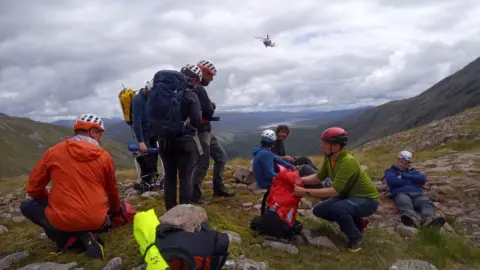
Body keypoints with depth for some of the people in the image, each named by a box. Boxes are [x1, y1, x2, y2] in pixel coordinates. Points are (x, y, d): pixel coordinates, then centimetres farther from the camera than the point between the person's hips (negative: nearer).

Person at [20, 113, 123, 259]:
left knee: (26, 206, 25)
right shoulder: (104, 156, 1)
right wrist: (116, 210, 36)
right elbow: (113, 191, 16)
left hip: (61, 220, -1)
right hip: (96, 220, 2)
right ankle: (85, 235, 3)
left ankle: (69, 237, 7)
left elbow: (33, 188, 7)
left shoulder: (54, 151, -1)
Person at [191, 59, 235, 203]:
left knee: (221, 156, 15)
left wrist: (210, 106, -6)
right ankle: (195, 194, 10)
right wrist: (212, 105, 0)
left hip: (206, 130, 10)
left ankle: (218, 188, 23)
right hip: (201, 131, -10)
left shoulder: (195, 88, 14)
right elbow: (209, 112, -21)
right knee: (203, 164, -2)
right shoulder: (198, 89, -19)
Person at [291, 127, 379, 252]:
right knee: (319, 210, 2)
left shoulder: (348, 161, -32)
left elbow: (335, 191, -36)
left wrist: (306, 192, -35)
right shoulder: (329, 159, -6)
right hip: (348, 195, 9)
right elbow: (318, 177, 7)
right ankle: (357, 222, 15)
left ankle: (356, 237, -7)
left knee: (337, 209, -35)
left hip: (366, 199, -9)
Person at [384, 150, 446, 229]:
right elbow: (392, 180, -1)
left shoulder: (412, 171, 34)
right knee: (405, 203, -40)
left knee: (427, 203, -32)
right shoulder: (390, 171, 24)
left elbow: (423, 178, 11)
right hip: (401, 193, -3)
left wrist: (404, 175, 6)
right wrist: (410, 182, 6)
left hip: (417, 194, 4)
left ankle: (429, 220, -62)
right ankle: (413, 219, -70)